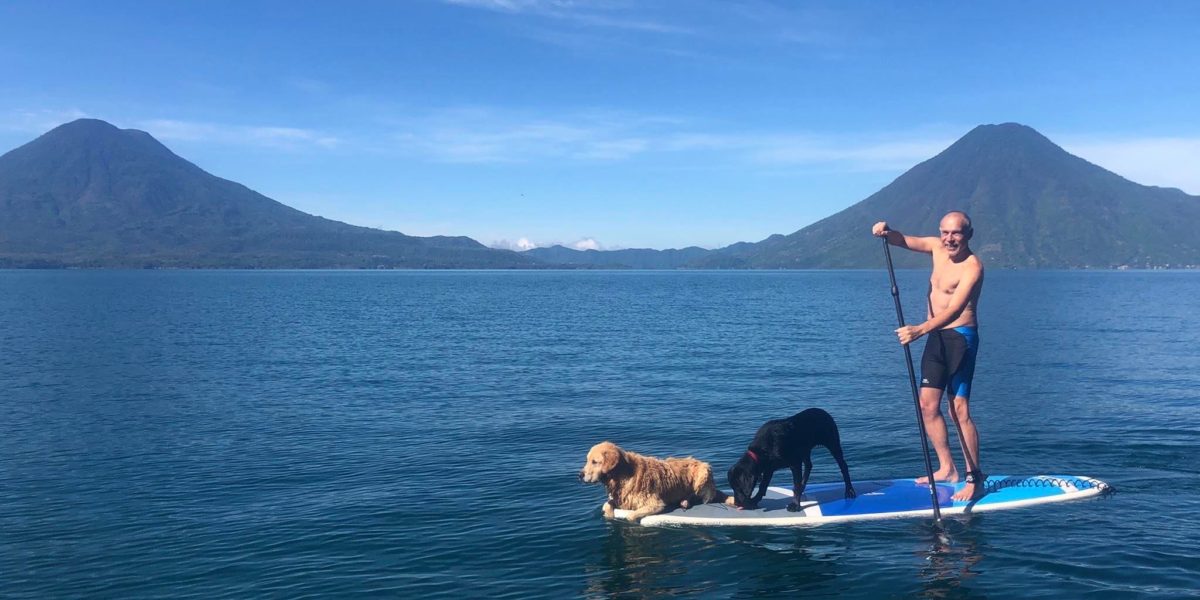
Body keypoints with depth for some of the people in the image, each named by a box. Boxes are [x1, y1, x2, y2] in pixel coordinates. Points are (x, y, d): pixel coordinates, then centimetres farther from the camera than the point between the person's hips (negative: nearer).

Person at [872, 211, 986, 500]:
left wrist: (919, 330, -43)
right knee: (928, 406, 10)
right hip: (936, 337, 8)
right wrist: (886, 232, -11)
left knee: (960, 410, -10)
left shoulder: (972, 266, -18)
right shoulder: (937, 247, 6)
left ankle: (974, 478, -2)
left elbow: (954, 309, -29)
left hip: (960, 338, -8)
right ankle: (947, 469, 21)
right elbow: (903, 240, 14)